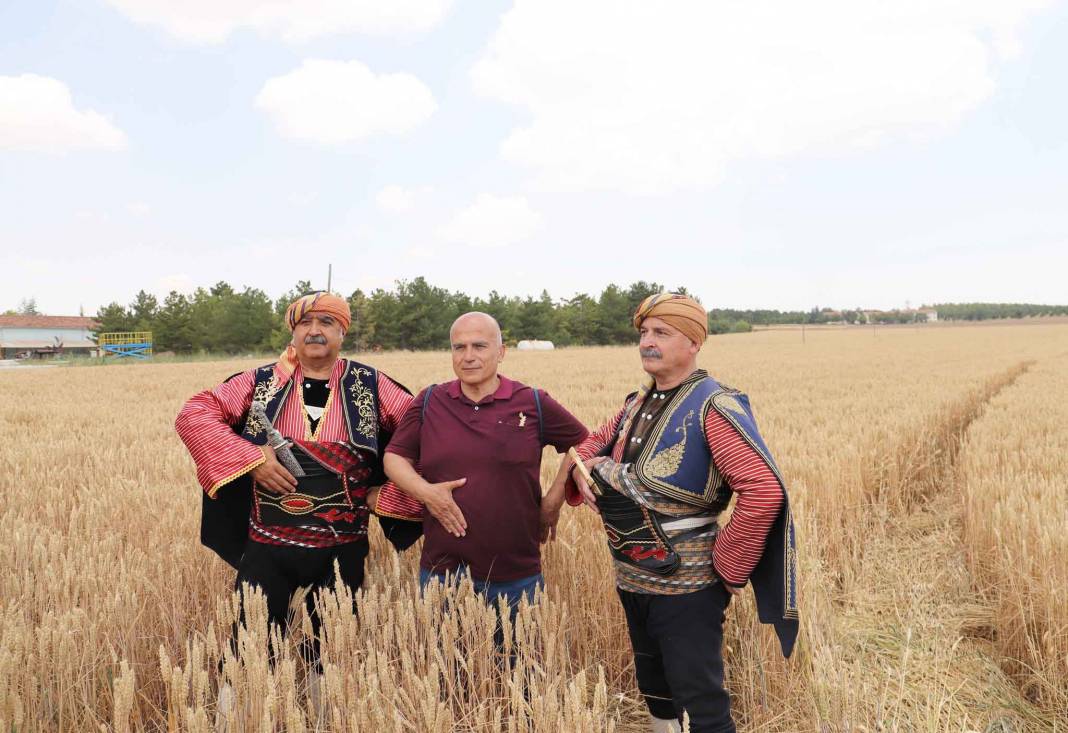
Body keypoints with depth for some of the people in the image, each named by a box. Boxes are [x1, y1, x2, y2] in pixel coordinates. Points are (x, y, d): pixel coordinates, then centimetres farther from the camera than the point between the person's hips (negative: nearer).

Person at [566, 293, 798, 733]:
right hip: (632, 581, 8)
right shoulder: (638, 404, 6)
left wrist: (728, 569, -19)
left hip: (684, 586, -7)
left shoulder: (712, 407, -18)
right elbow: (597, 442, 22)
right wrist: (581, 467, -2)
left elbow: (765, 492, -27)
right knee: (654, 692, 24)